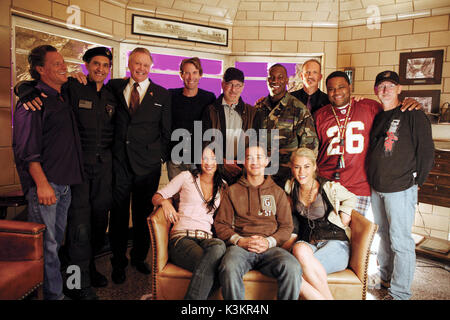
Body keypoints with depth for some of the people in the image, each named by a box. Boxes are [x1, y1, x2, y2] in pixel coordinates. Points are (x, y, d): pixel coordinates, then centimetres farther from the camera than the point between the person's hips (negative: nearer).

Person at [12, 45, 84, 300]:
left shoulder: (64, 97, 15)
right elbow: (26, 149, -15)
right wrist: (41, 183, -20)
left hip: (65, 183, 8)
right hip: (45, 184, -8)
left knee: (56, 241, 17)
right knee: (46, 245, 0)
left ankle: (55, 289, 30)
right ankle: (52, 294, 11)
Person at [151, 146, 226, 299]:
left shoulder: (222, 185, 19)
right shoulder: (187, 177, 11)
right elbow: (156, 197, 13)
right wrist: (164, 201, -9)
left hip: (207, 239, 3)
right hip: (181, 238, -2)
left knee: (219, 246, -39)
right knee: (211, 265, -37)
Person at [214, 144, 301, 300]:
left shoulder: (277, 192, 20)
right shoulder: (232, 191, 17)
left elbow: (287, 226, 15)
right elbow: (220, 224, 12)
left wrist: (269, 242, -5)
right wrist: (239, 240, -7)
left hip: (270, 247, 1)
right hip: (240, 246, -1)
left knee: (293, 268, -32)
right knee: (229, 268, -36)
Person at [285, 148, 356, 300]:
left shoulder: (330, 187, -2)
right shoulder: (291, 188, 10)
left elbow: (350, 198, 18)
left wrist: (345, 214, 4)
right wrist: (293, 235, 14)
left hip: (336, 243, -3)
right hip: (307, 243, 4)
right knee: (300, 249, -38)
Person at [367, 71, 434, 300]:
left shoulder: (414, 115, -5)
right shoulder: (376, 117, 13)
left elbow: (427, 152, -6)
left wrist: (415, 182, -3)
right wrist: (372, 179, 11)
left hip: (400, 189, -6)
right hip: (376, 188, 6)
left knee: (400, 240, -1)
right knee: (383, 236, 17)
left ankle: (399, 293, 10)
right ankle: (385, 279, 33)